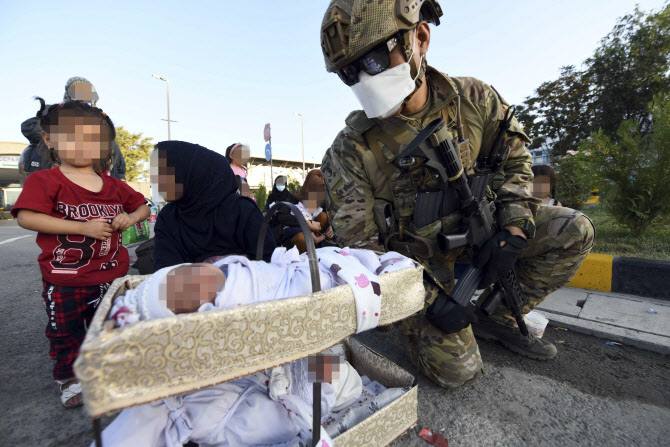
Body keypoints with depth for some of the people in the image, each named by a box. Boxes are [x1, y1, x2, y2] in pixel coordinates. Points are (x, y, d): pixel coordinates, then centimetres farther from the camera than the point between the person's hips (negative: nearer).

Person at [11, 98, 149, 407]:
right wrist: (83, 227, -27)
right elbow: (26, 218, -23)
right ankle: (69, 378, 40)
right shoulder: (43, 181, -10)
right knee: (65, 334, 17)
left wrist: (131, 218, -8)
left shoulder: (114, 186, 2)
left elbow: (142, 207, 14)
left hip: (111, 277, 3)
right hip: (64, 282, -3)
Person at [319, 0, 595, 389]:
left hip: (473, 231, 4)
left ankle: (499, 319, 8)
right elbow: (359, 247, -18)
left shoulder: (474, 99, -10)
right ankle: (412, 320, 20)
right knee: (457, 371, -12)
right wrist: (429, 298, -21)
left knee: (574, 231, -8)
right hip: (417, 265, -4)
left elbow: (514, 158, 4)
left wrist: (514, 229, -12)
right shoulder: (352, 150, -21)